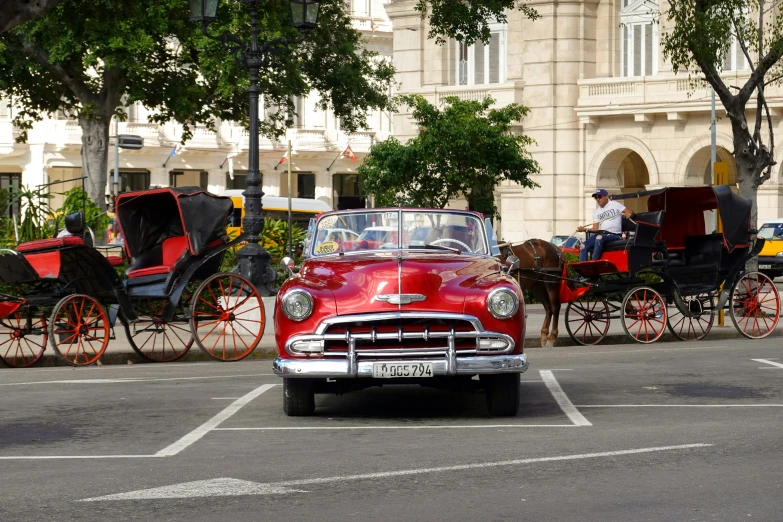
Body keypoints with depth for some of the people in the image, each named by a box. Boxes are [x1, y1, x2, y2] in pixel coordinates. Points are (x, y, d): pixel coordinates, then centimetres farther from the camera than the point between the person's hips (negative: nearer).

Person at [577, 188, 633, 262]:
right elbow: (595, 228, 12)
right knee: (583, 247, -15)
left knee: (599, 238, -37)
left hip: (614, 235, -6)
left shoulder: (615, 205, 7)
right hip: (601, 234, 6)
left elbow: (630, 213, 1)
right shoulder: (596, 212, 21)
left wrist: (629, 214, -24)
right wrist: (585, 229, -7)